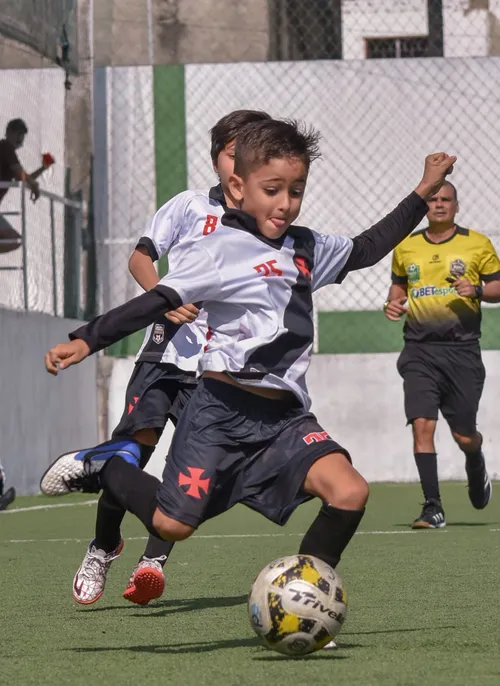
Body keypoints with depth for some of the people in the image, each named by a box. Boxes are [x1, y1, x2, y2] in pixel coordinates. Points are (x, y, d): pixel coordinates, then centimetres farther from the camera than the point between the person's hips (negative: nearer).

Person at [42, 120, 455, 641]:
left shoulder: (307, 249, 11)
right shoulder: (220, 250, -10)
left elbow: (366, 250, 27)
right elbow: (156, 301, -14)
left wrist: (423, 193, 26)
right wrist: (86, 340, -23)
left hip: (285, 416, 5)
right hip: (222, 410, -5)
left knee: (349, 493, -16)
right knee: (172, 525, -3)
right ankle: (101, 470, 27)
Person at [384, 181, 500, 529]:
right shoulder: (406, 247, 10)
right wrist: (393, 303, 3)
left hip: (462, 348, -1)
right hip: (419, 350, 1)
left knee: (464, 436, 2)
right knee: (422, 424, -13)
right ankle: (433, 507, -8)